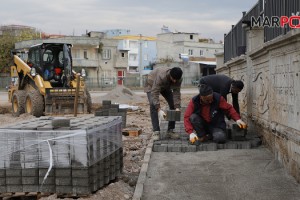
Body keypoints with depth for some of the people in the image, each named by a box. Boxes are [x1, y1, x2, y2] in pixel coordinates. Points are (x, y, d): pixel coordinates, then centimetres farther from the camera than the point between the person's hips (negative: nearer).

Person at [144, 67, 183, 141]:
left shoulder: (178, 79, -29)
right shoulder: (161, 76, -44)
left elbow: (176, 93, -25)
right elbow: (155, 93, -44)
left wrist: (177, 107, -37)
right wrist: (159, 110, -50)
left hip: (166, 87, 5)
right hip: (151, 85, -5)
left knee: (173, 105, -8)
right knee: (153, 105, -25)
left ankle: (170, 131, -1)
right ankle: (156, 132, -23)